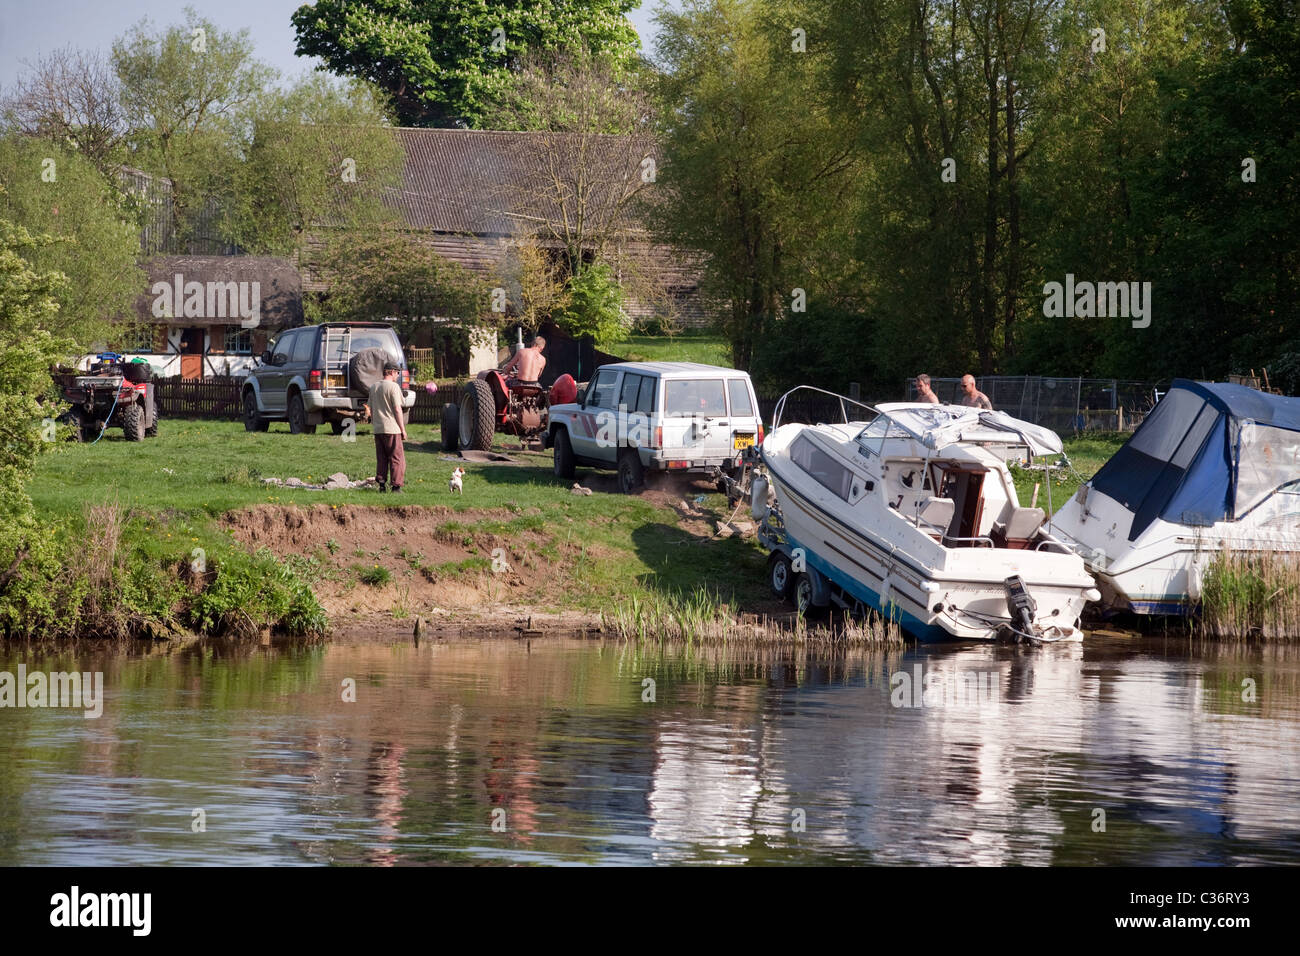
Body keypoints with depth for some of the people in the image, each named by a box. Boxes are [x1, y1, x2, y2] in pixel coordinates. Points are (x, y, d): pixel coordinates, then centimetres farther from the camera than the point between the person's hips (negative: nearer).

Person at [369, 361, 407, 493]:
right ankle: (396, 485, -3)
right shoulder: (393, 387, -10)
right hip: (392, 428, -7)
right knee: (397, 458, -1)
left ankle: (381, 482, 7)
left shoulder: (373, 387, 13)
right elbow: (397, 409, -11)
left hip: (378, 429, 7)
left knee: (381, 458, 12)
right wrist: (403, 429, -6)